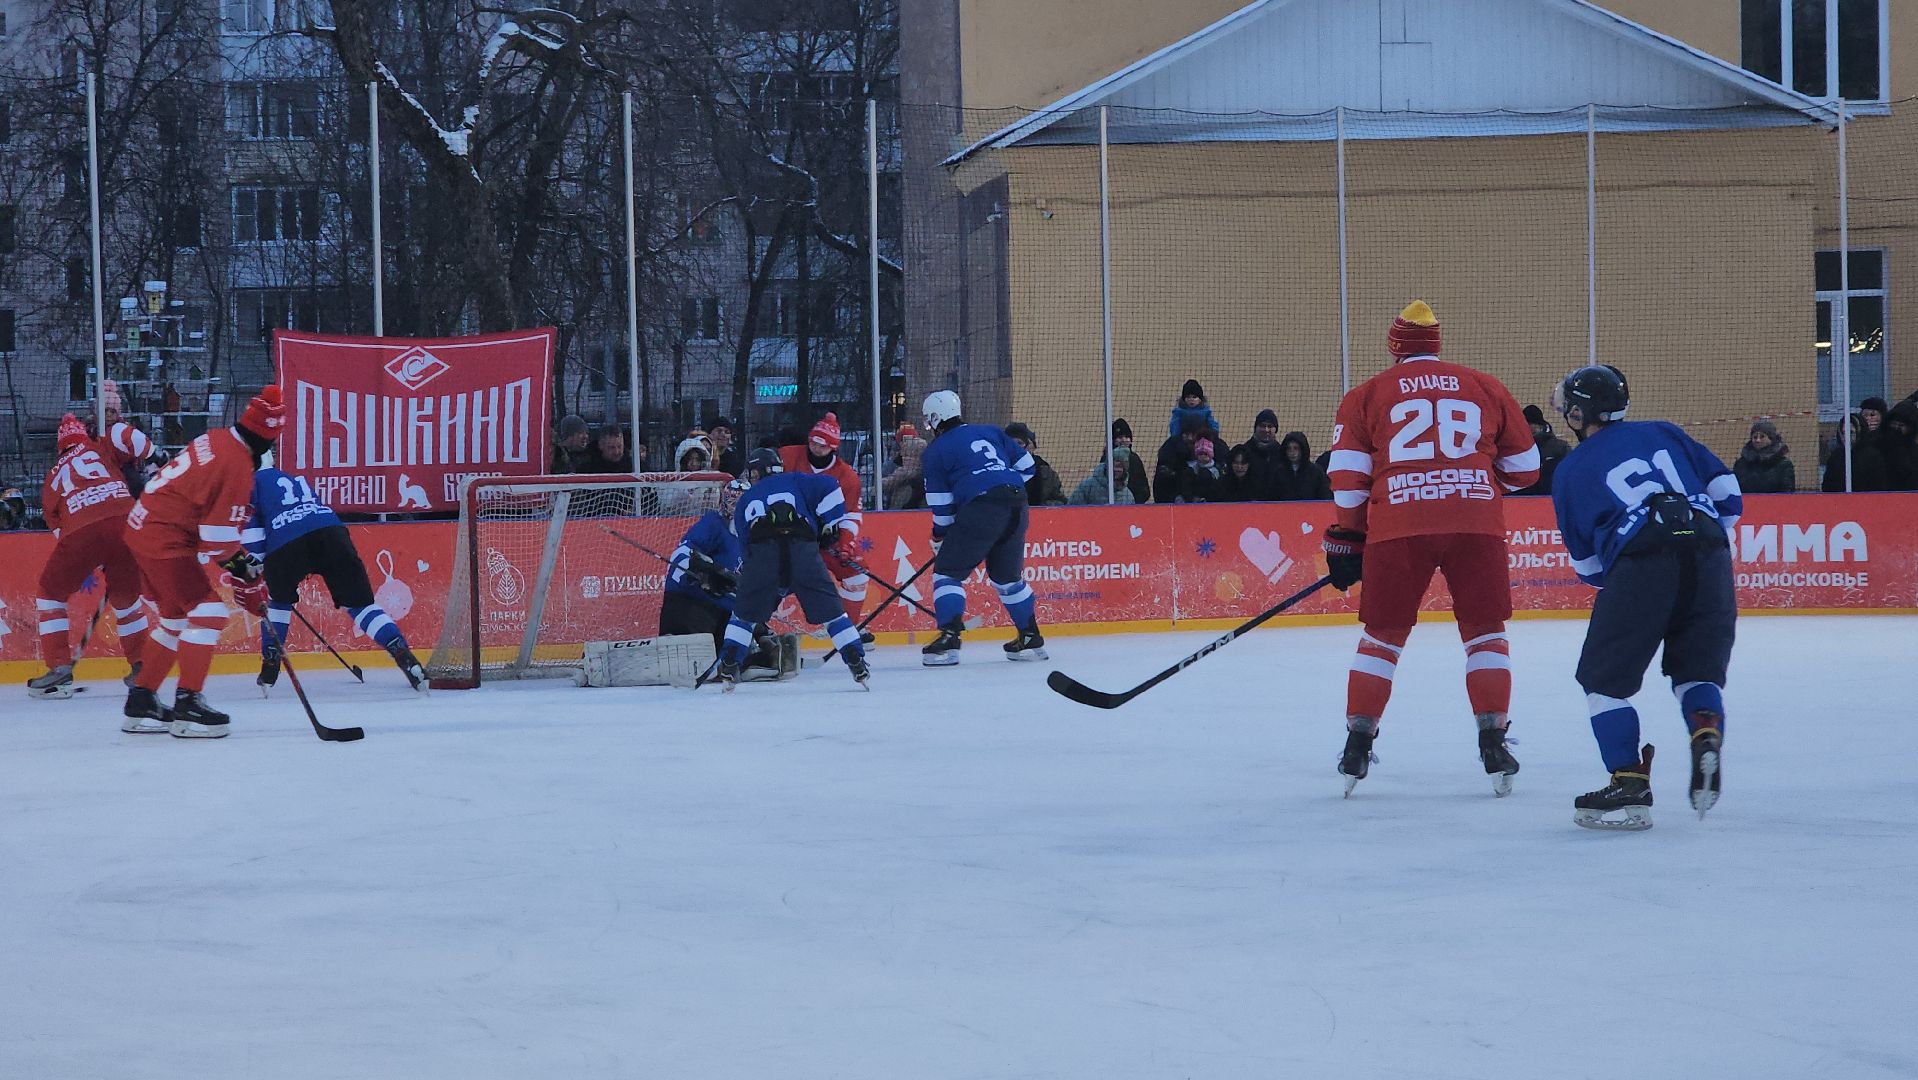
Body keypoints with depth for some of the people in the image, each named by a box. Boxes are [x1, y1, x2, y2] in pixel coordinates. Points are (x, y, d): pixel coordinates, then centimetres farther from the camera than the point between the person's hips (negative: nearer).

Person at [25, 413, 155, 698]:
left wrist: (87, 568, 31)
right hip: (125, 522, 1)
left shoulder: (53, 476, 30)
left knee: (51, 595, 19)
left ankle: (60, 669, 8)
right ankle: (142, 666, 25)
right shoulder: (100, 449, 25)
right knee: (126, 596, 25)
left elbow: (54, 521, 28)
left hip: (80, 532, -1)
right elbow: (129, 438, 3)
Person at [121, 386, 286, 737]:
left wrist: (242, 558, 22)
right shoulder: (238, 467, -21)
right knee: (208, 611, -12)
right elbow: (220, 538, -19)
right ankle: (187, 706, -14)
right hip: (165, 538, -10)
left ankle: (140, 704, 23)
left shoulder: (215, 439, 8)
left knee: (177, 616, 19)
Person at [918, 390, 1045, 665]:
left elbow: (941, 505, 8)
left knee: (948, 570, 3)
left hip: (980, 508, -6)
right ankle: (1031, 639, 22)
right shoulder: (990, 432, 23)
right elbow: (1026, 466, 21)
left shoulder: (937, 449, 10)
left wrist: (939, 538, 21)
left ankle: (948, 639, -10)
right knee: (1008, 575, 21)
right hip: (1017, 506, 6)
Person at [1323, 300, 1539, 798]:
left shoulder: (1368, 395, 12)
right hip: (1476, 524, 0)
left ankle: (1358, 742, 10)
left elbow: (1348, 477, 5)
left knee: (1382, 636, 12)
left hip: (1398, 528, 0)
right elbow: (1523, 468, 20)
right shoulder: (1485, 388, 15)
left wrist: (1348, 538, 15)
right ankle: (1493, 742, 4)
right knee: (1485, 632, 12)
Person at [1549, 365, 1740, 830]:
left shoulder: (1572, 470, 18)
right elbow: (1725, 489, 19)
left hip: (1641, 561, -3)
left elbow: (1587, 564, 19)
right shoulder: (1663, 433, 24)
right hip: (1708, 554, 3)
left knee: (1604, 674, 10)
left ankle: (1629, 786, 0)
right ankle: (1707, 734, -10)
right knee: (1699, 666, 19)